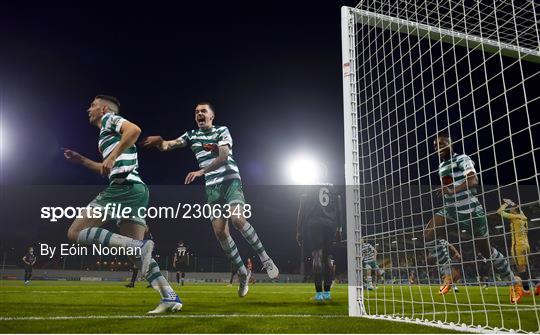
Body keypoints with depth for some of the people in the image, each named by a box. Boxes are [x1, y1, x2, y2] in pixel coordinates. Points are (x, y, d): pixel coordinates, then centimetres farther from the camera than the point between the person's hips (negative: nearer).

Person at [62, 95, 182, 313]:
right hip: (137, 189, 10)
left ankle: (139, 246, -24)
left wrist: (112, 157, -18)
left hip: (124, 187, -9)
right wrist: (81, 160, 40)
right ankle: (170, 297, -3)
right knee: (136, 253, 6)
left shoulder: (109, 119, 7)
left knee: (75, 233, -7)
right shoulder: (106, 135, 34)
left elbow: (134, 129, -15)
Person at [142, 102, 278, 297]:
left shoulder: (222, 131, 1)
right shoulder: (191, 135, 14)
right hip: (212, 186, 4)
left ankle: (265, 259, -11)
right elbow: (168, 146, 4)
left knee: (237, 219, -27)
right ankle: (243, 273, 7)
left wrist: (201, 172, -26)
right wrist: (159, 141, -20)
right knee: (220, 231, -6)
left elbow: (223, 157, -13)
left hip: (230, 180, -4)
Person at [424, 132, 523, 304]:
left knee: (485, 249, 3)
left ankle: (514, 282, 27)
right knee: (428, 234, -13)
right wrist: (444, 190, 8)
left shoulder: (462, 159, -12)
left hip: (470, 211, -7)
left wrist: (453, 190, -42)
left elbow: (473, 180, -30)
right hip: (450, 209, 7)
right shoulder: (441, 166, 12)